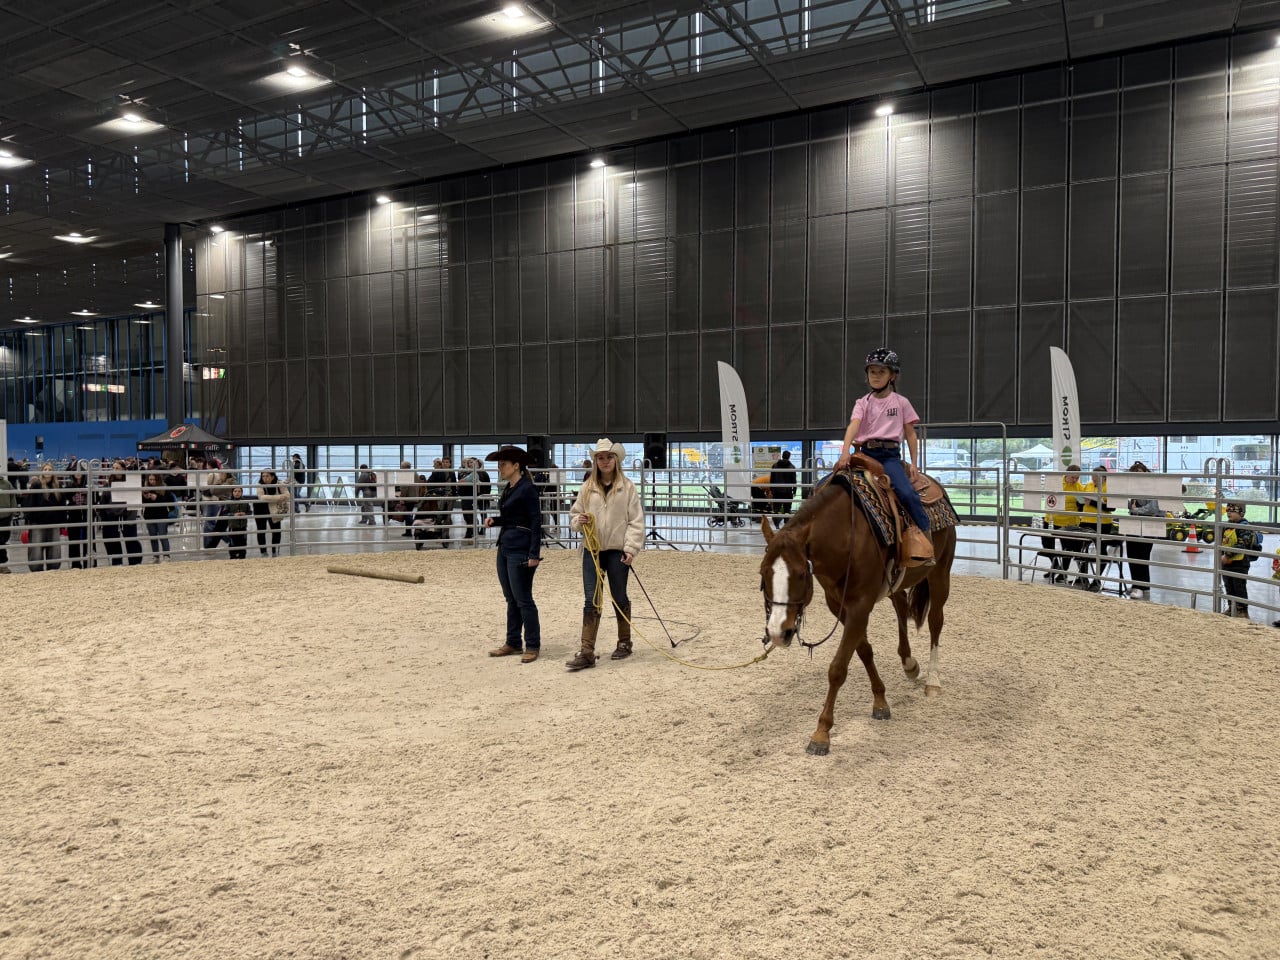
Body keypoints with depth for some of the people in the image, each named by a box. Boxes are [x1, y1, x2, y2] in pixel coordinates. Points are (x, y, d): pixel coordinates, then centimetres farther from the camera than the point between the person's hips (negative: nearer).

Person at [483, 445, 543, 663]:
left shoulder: (527, 489, -14)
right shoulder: (509, 489, 13)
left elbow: (536, 522, -17)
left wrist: (534, 554, -22)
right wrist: (494, 521, 3)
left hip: (520, 551, -9)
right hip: (504, 548, 9)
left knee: (523, 599, -3)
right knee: (511, 599, 14)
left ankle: (533, 646, 6)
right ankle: (512, 643, 22)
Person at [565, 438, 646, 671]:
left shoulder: (627, 486, -2)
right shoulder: (587, 487, 5)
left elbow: (636, 520, -4)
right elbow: (574, 514, 13)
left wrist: (631, 548, -12)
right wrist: (578, 521, -10)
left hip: (617, 550, -2)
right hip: (591, 550, 2)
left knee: (619, 598, 11)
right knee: (592, 600, -1)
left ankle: (624, 643, 29)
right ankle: (586, 652, -1)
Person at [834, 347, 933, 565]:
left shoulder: (901, 402, 9)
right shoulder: (863, 403, 9)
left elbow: (910, 435, 10)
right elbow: (853, 426, -9)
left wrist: (913, 464, 0)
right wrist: (845, 452, -26)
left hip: (890, 455, -2)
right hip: (865, 454, 2)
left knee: (907, 493, -28)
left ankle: (926, 546, -19)